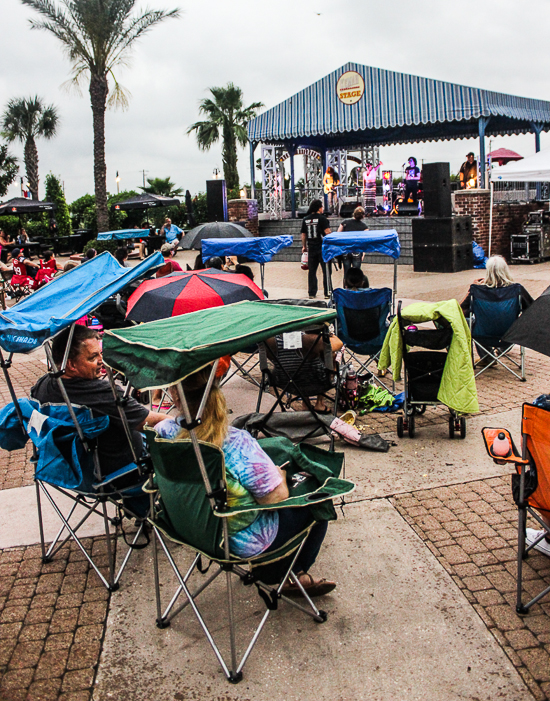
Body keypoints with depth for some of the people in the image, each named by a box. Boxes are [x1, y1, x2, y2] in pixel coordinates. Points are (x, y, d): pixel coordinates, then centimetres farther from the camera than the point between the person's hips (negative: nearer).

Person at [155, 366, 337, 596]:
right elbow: (276, 497, -25)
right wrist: (279, 474, -7)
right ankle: (291, 576, 34)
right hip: (245, 543, -6)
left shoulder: (163, 432, -20)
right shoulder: (236, 444, -36)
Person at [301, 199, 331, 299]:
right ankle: (327, 293, 2)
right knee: (326, 271, 2)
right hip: (322, 248, -4)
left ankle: (312, 293, 10)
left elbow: (303, 234, 12)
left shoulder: (305, 219, 6)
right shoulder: (322, 218, -7)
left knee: (311, 271, 9)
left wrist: (304, 246, 22)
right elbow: (327, 232, -13)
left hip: (311, 248, 4)